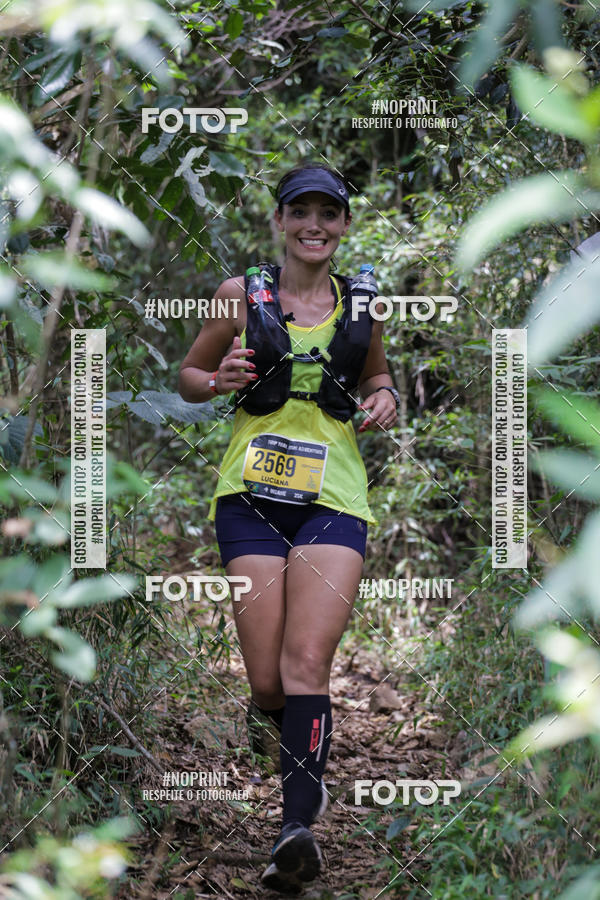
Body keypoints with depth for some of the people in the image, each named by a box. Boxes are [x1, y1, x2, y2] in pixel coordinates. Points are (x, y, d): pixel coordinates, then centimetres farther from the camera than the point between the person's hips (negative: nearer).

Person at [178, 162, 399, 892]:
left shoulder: (362, 304, 10)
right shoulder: (242, 295, 5)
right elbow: (187, 377, 15)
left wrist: (384, 398, 5)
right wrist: (220, 381, -8)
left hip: (335, 497, 0)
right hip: (252, 494, 0)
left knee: (306, 665, -16)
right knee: (266, 681, -3)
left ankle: (297, 826, -23)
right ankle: (272, 720, 34)